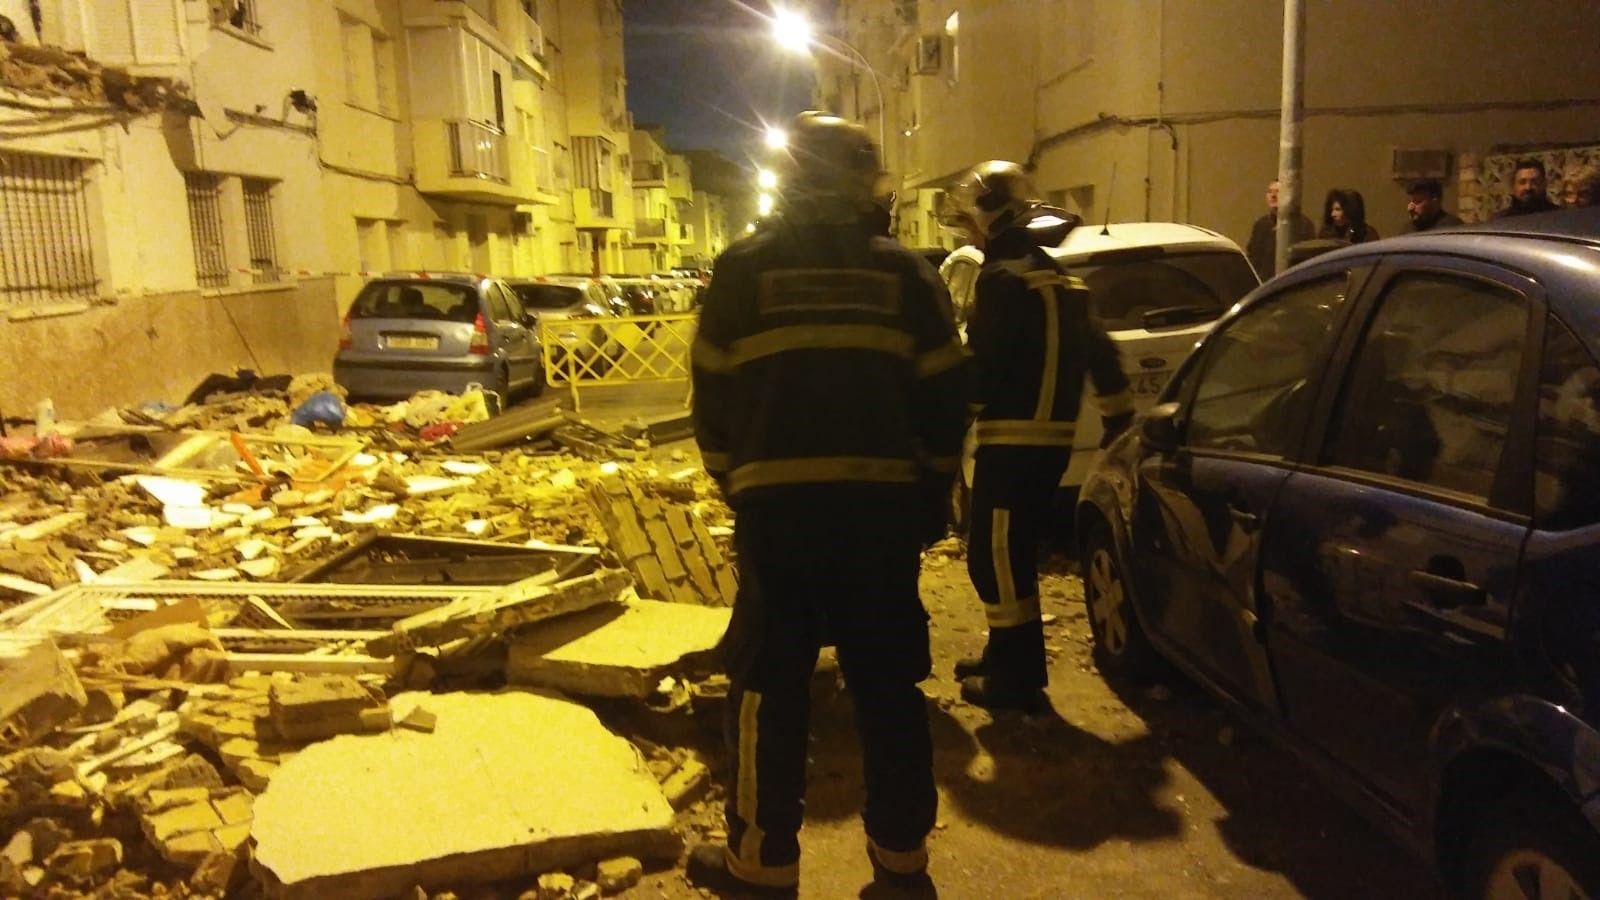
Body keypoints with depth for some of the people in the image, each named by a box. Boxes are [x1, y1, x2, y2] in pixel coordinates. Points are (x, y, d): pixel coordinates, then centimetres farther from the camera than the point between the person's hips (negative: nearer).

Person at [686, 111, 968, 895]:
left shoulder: (743, 270, 2)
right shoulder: (906, 274, 6)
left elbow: (713, 399, 5)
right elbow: (944, 401, 7)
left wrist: (736, 487, 18)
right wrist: (930, 499, 17)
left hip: (777, 505, -2)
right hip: (884, 504, 2)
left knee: (768, 685, 8)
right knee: (888, 683, 13)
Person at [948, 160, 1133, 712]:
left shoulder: (1005, 277, -13)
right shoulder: (1056, 275, 17)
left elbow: (982, 364, -20)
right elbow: (1099, 353, 21)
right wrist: (1119, 418, 26)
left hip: (1014, 438, -10)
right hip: (1052, 434, 10)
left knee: (995, 556, -2)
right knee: (1012, 552, 19)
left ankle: (1014, 677, 5)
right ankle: (1008, 658, 30)